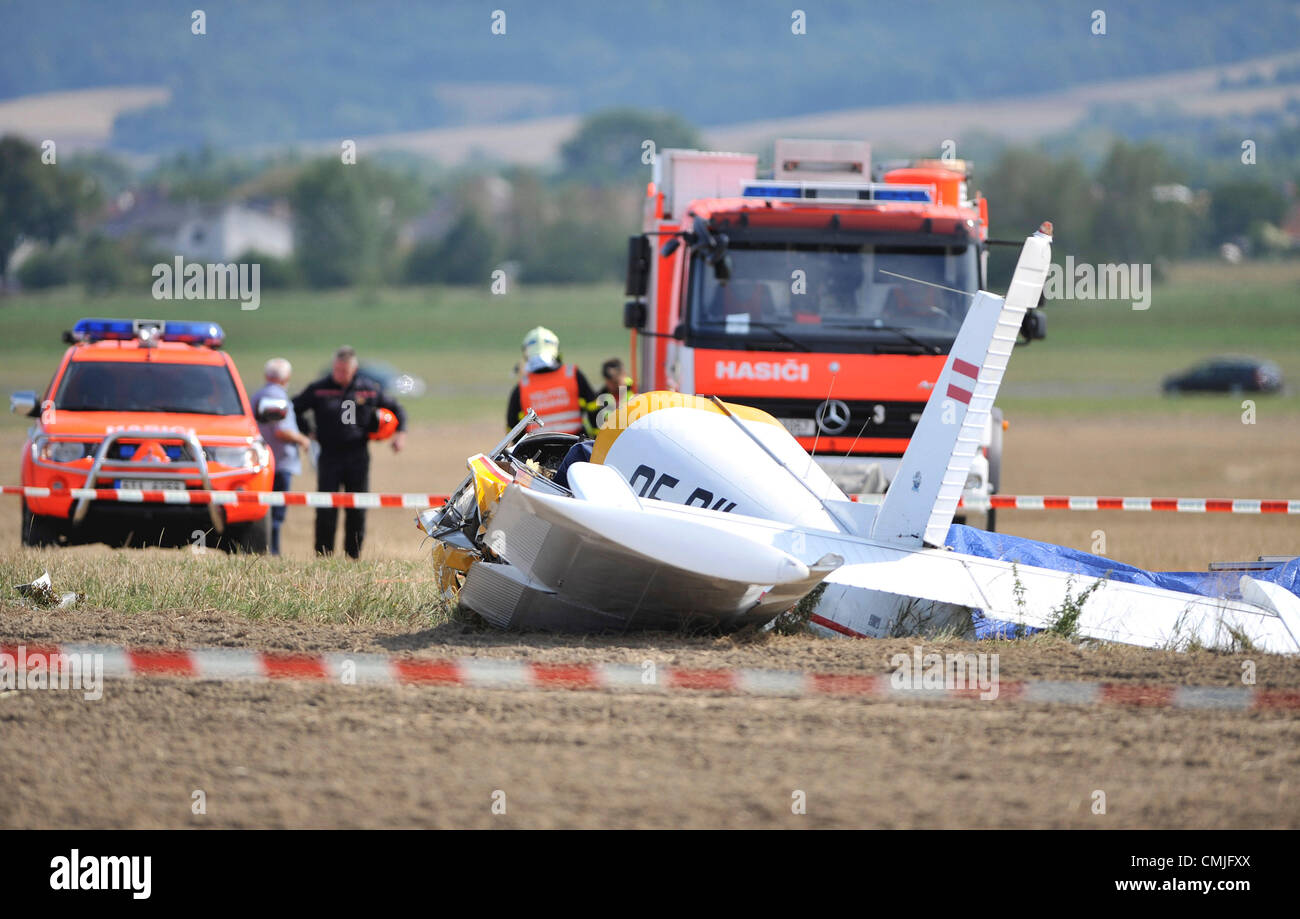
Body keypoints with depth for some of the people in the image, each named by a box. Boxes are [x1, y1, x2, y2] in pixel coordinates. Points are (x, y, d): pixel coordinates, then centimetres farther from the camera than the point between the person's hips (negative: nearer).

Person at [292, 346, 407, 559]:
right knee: (326, 510, -7)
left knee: (357, 511, 3)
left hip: (358, 458, 1)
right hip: (329, 457, -1)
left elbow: (395, 410, 16)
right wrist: (307, 431, 0)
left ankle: (354, 555, 12)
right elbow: (294, 409, 11)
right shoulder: (319, 390, 0)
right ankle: (323, 555, 0)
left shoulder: (369, 389, 4)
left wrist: (400, 432, 1)